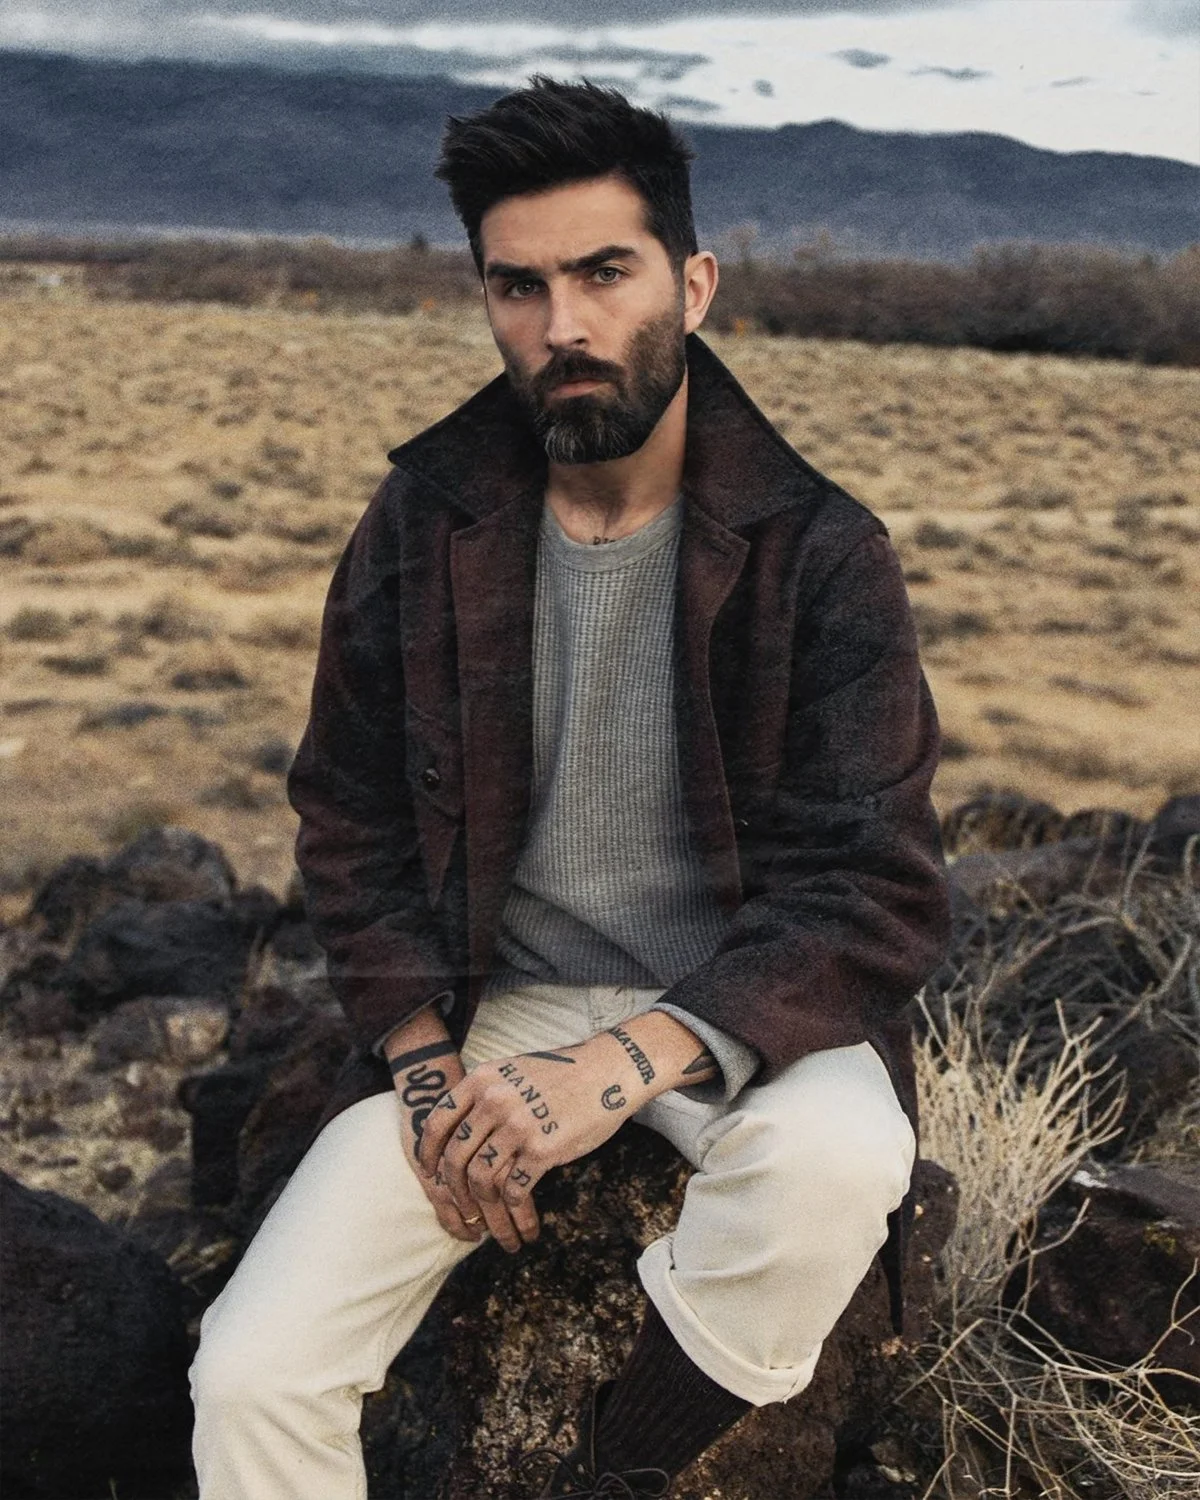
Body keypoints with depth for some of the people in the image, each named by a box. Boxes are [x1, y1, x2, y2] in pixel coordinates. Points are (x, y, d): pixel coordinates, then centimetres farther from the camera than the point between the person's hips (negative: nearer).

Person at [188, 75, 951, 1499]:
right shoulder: (421, 525, -3)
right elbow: (351, 820, 5)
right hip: (493, 998, 2)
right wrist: (427, 1062, -10)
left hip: (738, 1002, -1)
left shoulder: (819, 553, -11)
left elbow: (874, 889, -15)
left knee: (836, 1161, -36)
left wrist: (629, 1062, -29)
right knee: (249, 1378, -15)